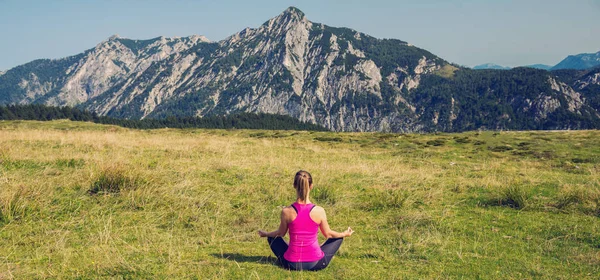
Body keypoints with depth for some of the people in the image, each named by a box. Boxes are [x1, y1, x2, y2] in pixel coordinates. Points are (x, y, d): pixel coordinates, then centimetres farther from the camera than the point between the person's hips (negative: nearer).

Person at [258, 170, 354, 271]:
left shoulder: (286, 211, -14)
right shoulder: (319, 211, -15)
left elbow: (281, 233, 4)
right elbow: (327, 234, 1)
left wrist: (265, 234, 26)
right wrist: (345, 234, 22)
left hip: (292, 264, 1)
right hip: (316, 264, -1)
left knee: (272, 238, 28)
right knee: (338, 238, 24)